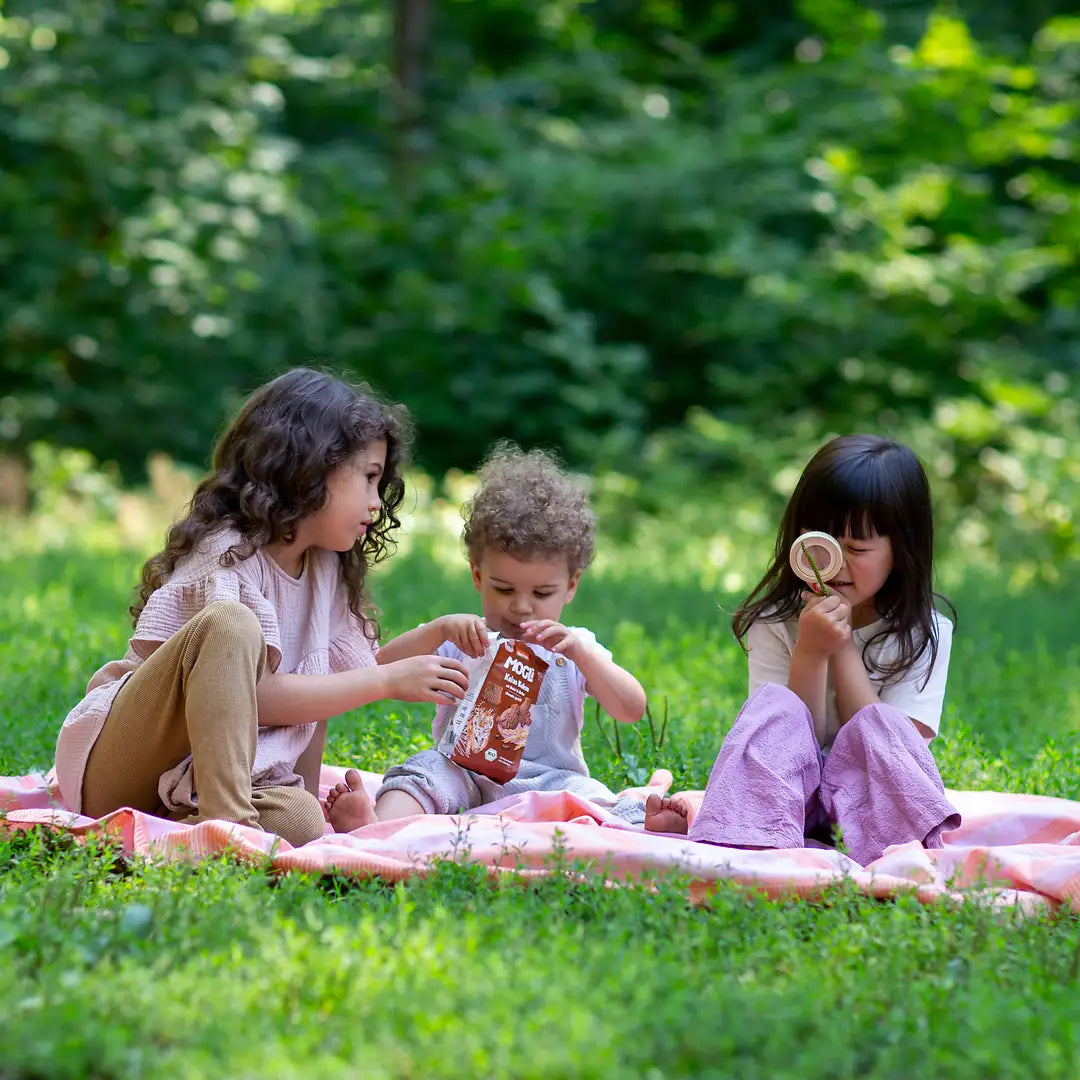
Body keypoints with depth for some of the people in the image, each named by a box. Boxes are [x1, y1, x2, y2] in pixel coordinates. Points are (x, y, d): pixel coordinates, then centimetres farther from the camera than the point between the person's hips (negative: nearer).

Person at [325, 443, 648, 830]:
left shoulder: (573, 647, 10)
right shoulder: (458, 642, 8)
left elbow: (632, 710, -3)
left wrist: (580, 651, -18)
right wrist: (439, 628, -21)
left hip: (549, 778, 0)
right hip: (464, 777, 0)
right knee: (428, 767, -31)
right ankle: (374, 827, -56)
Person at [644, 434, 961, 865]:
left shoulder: (925, 633, 1)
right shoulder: (776, 623, 2)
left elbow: (887, 744, -9)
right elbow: (794, 740, -6)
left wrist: (843, 649, -12)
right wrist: (811, 653, -19)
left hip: (872, 800, -1)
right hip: (789, 800, 1)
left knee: (876, 725, -29)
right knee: (775, 705, -26)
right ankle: (746, 847, -52)